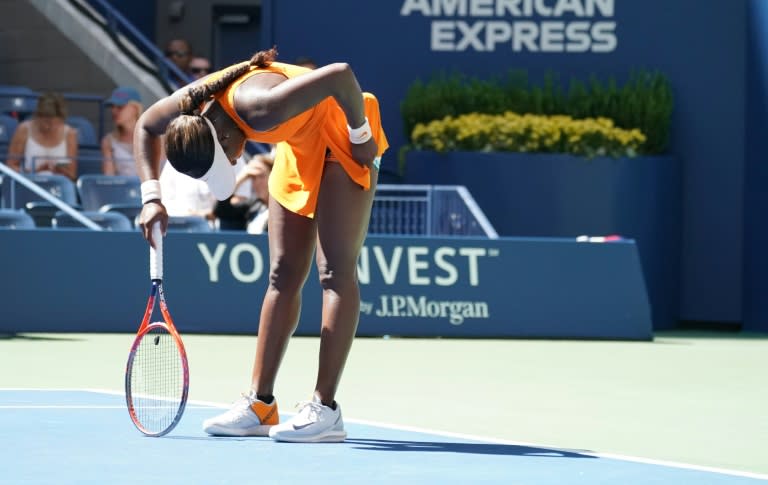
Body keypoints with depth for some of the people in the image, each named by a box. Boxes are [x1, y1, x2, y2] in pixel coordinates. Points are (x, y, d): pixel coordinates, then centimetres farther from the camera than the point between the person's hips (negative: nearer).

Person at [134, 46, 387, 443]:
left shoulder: (260, 110, -40)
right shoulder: (187, 108, -17)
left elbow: (341, 75, -44)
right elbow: (145, 127, 5)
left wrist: (360, 136, -29)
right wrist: (151, 197, -5)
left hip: (343, 142, -8)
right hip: (298, 148, 8)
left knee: (335, 272, -13)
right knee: (283, 276, 7)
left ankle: (325, 410, -15)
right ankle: (260, 403, 9)